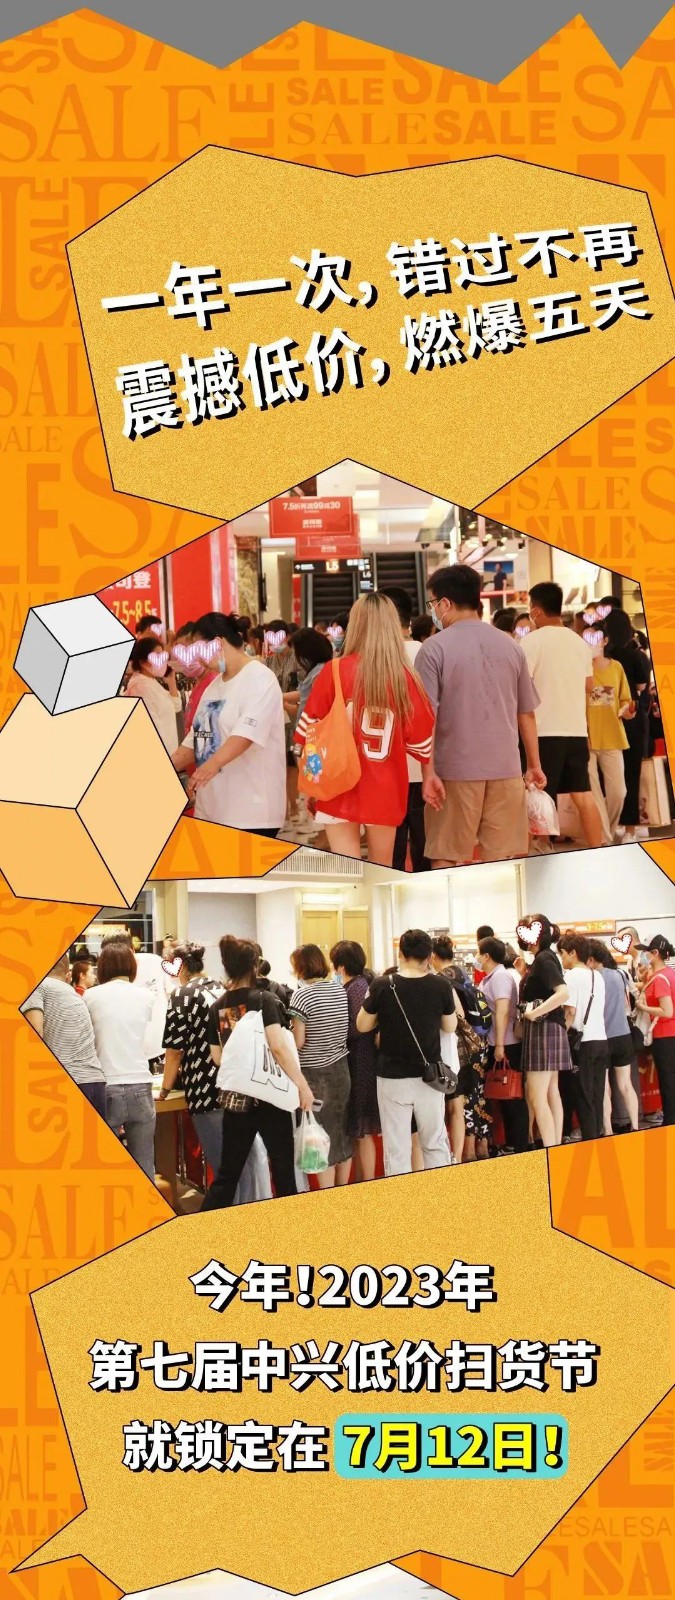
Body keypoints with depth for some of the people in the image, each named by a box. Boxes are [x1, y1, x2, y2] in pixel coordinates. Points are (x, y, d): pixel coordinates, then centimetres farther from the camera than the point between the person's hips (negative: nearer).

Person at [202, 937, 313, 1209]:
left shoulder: (216, 1008, 3)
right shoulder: (264, 1000, -9)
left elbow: (217, 1057, 9)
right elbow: (279, 1046, -19)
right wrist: (303, 1085, -14)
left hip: (234, 1099, 4)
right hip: (270, 1096, -4)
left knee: (227, 1174, 9)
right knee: (283, 1169, 7)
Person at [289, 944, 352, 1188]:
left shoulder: (302, 995, -14)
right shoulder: (340, 990, 4)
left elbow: (298, 1042, -16)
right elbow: (346, 1029, 11)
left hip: (315, 1075, -6)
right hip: (341, 1069, 6)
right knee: (342, 1133, 13)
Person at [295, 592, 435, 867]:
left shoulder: (335, 671, -9)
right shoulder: (405, 677, -8)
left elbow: (309, 730, -2)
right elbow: (421, 740, -2)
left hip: (341, 785, -1)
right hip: (386, 792, 1)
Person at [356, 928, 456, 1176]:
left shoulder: (382, 986, -13)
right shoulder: (441, 986, -8)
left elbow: (363, 1026, -1)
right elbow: (450, 1027, 4)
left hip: (393, 1078, -2)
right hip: (429, 1076, 2)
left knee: (396, 1148, 3)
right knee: (435, 1143, 14)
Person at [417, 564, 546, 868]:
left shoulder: (435, 648, -5)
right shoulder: (509, 645, 8)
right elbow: (526, 712, 12)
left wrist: (428, 772, -8)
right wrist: (535, 765, 20)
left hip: (455, 769, -4)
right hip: (506, 768, 4)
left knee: (445, 858, 4)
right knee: (502, 860, 5)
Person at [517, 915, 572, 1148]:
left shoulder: (543, 959, -15)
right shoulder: (545, 958, 14)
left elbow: (563, 993, -27)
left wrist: (535, 1013, -25)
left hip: (543, 1030, -10)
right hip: (549, 1030, 10)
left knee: (537, 1097, -11)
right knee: (552, 1093, 12)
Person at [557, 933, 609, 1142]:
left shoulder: (572, 976, -9)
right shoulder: (598, 976, 13)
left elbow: (570, 1012, -13)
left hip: (582, 1043, -7)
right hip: (601, 1040, 7)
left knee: (582, 1097, -1)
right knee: (596, 1097, 9)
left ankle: (589, 1140, -2)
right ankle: (598, 1137, 10)